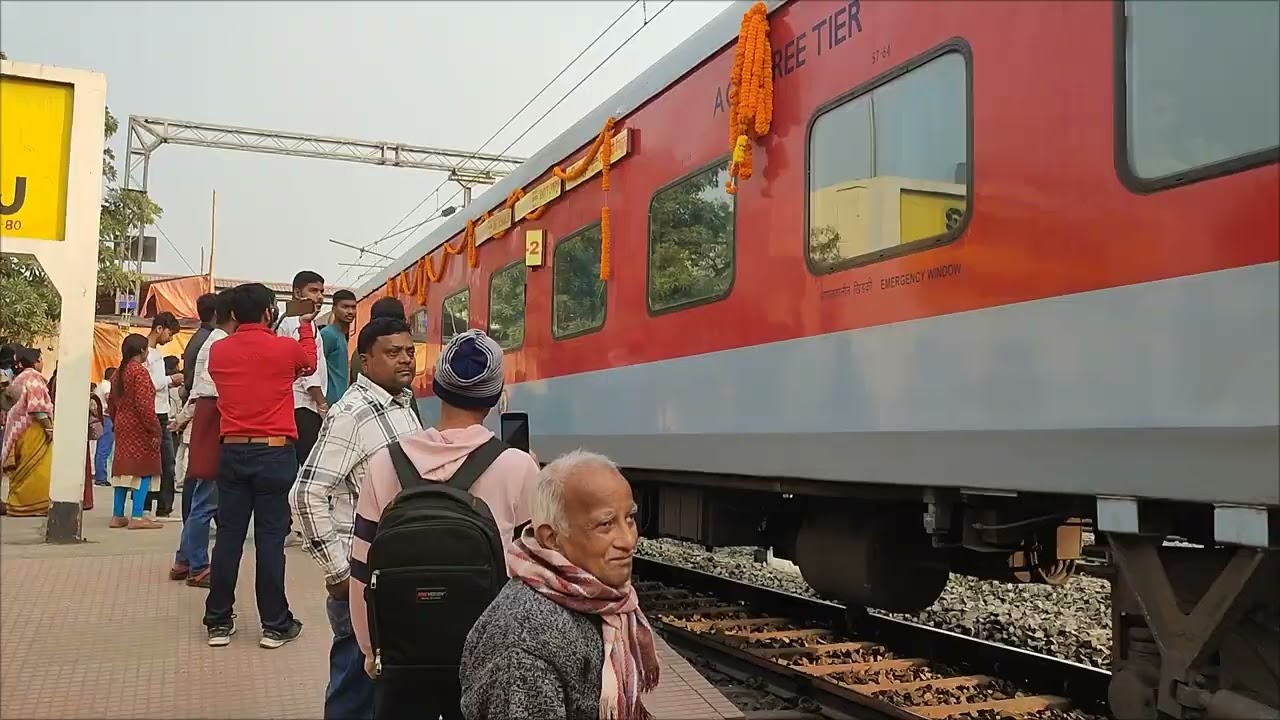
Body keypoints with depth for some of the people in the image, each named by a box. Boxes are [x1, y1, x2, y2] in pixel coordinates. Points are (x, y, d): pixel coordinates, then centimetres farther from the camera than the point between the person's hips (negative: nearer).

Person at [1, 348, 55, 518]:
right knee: (34, 468, -8)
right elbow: (37, 405, -19)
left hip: (19, 429, 9)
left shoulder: (19, 378, 19)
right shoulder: (33, 376, -9)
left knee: (23, 468, 11)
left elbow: (20, 404, 20)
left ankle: (17, 504, 12)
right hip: (33, 429, -9)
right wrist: (48, 426, -17)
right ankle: (32, 505, -8)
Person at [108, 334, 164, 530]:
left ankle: (117, 515, 14)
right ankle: (137, 517, -9)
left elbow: (112, 404, 17)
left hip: (123, 427, 9)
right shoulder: (139, 371, -13)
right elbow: (144, 404, -20)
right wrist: (155, 430, -17)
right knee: (143, 471, -6)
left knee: (124, 469, 12)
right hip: (139, 428, -9)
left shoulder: (119, 372, 14)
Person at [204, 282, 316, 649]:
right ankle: (275, 625, 6)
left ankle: (219, 622, 13)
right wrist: (306, 325, 32)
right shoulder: (286, 348, -6)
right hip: (274, 453, -3)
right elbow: (309, 363, 18)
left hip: (233, 452, 3)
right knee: (270, 538, 0)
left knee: (228, 536, 8)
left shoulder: (218, 351, 4)